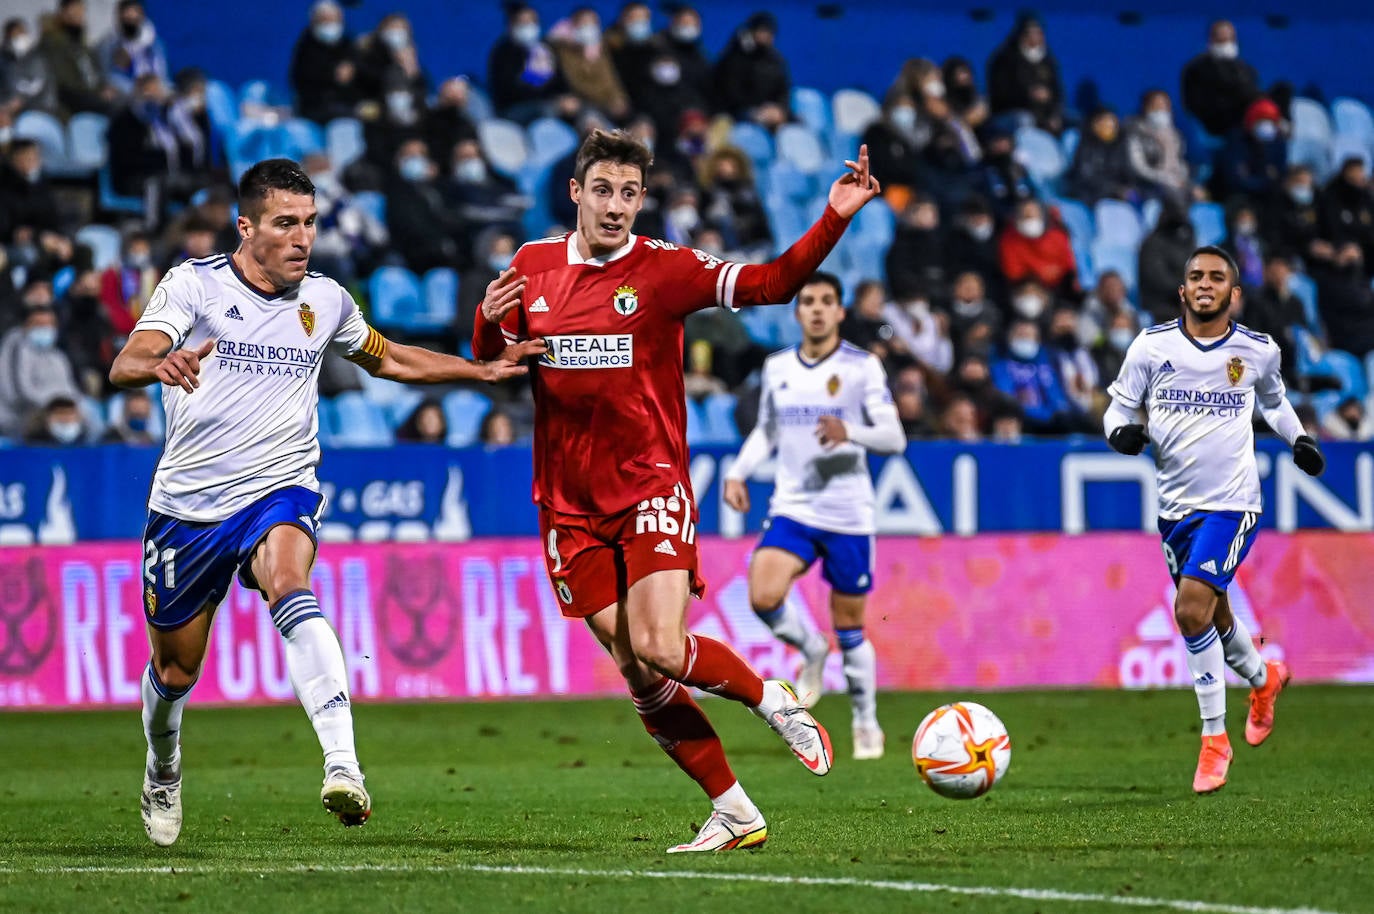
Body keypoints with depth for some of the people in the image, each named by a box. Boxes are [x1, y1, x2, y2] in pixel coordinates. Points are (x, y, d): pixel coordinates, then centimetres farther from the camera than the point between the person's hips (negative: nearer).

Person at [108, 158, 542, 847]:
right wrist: (160, 364, -46)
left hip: (280, 492, 0)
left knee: (291, 590, -33)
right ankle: (163, 773, 46)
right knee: (174, 672, 11)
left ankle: (343, 768, -48)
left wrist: (482, 370, 16)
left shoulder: (325, 300, 5)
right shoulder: (194, 284, -7)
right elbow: (125, 365, -22)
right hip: (189, 500, 0)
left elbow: (387, 359, 26)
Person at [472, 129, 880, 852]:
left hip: (650, 487, -4)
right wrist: (490, 322, -7)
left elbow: (771, 283, -14)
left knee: (660, 650, -19)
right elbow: (491, 362, 16)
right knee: (634, 670, 0)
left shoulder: (663, 269, -6)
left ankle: (775, 702, 10)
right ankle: (734, 813, 9)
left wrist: (835, 217, -27)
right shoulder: (532, 266, 5)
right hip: (570, 503, 4)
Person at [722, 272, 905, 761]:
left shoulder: (862, 367, -5)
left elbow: (894, 438, -9)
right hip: (792, 508, 3)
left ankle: (866, 723, 23)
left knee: (849, 628, 4)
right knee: (763, 596, -22)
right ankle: (811, 650, 9)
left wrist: (850, 432, -28)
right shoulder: (777, 367, 8)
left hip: (848, 514, -3)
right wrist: (738, 472, 6)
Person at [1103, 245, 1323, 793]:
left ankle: (1214, 738, -7)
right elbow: (1120, 407, 6)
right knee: (1211, 615, 17)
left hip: (1232, 501, -3)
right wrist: (1122, 432, -15)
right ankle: (1263, 679, 51)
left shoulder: (1257, 351, 0)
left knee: (1193, 610, -19)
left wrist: (1299, 439, 10)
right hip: (1176, 505, 3)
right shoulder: (1151, 346, -2)